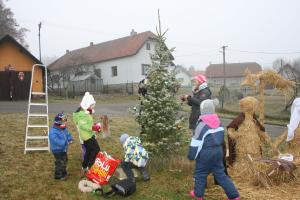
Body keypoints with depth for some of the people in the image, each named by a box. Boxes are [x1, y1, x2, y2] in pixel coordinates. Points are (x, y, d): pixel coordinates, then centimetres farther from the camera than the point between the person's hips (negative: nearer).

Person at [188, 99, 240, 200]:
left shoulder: (203, 125, -20)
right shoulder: (218, 122, 2)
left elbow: (196, 142, -17)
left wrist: (191, 155, -7)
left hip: (206, 153, -7)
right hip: (218, 151, 7)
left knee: (200, 173, 14)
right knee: (220, 174, 16)